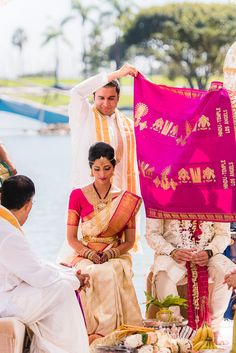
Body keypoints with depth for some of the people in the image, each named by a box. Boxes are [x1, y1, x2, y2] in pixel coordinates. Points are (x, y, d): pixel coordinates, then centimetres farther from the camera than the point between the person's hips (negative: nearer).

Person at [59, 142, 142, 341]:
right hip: (84, 254, 0)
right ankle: (100, 328, -33)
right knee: (95, 274, -35)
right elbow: (71, 238, 3)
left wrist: (110, 254, -13)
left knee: (113, 271, -35)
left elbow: (129, 241, 6)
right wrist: (90, 254, -15)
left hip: (116, 255, 0)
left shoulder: (126, 200, 6)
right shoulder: (78, 196, 4)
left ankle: (105, 330, -33)